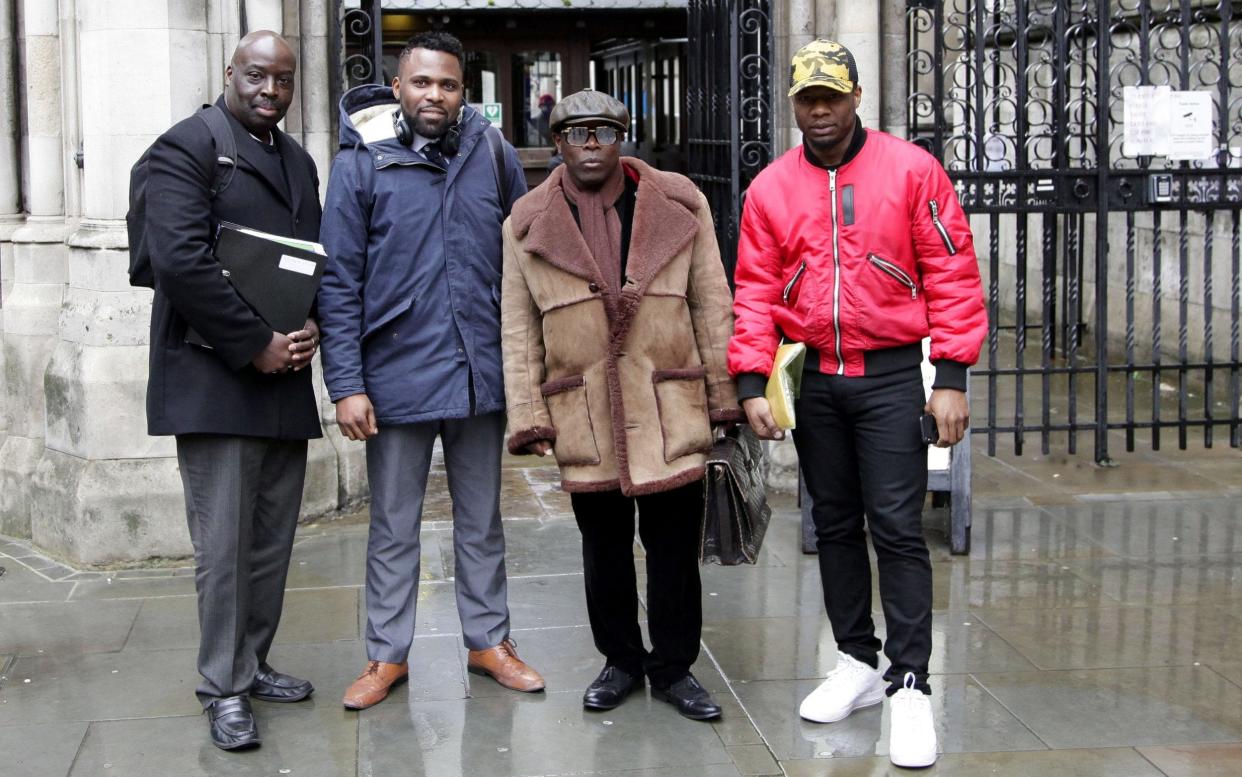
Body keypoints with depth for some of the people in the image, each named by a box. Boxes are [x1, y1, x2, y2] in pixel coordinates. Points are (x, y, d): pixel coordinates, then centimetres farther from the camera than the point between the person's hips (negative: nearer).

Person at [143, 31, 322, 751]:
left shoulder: (299, 162, 18)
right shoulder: (187, 148, -6)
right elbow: (182, 259, -17)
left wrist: (312, 329, -1)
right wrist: (257, 345, -16)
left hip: (286, 379, 7)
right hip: (215, 382, -7)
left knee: (273, 542, 11)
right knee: (225, 544, -3)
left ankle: (253, 665, 23)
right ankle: (225, 690, 7)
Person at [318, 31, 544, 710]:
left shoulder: (495, 157, 2)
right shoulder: (360, 163, -4)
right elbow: (339, 284, -5)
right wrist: (346, 384, -11)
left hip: (481, 374, 2)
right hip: (396, 377, -2)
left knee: (482, 521, 15)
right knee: (394, 527, 11)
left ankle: (488, 640, 29)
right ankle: (387, 654, 23)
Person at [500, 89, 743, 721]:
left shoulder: (679, 206, 1)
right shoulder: (528, 224, 2)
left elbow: (712, 307, 5)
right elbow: (518, 332, 4)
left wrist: (725, 396, 4)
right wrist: (527, 418, 0)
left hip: (670, 414, 0)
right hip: (584, 419, 1)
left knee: (674, 548, 6)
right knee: (603, 548, 13)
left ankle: (673, 667, 22)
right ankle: (620, 660, 31)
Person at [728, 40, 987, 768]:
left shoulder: (911, 169, -5)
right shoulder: (771, 188, 4)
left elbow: (952, 273, -5)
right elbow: (756, 292, 5)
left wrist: (952, 376, -10)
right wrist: (752, 382, -4)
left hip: (890, 375, -4)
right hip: (813, 379, 4)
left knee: (897, 529, -5)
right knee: (835, 525, 12)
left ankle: (910, 686, 0)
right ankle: (857, 663, 24)